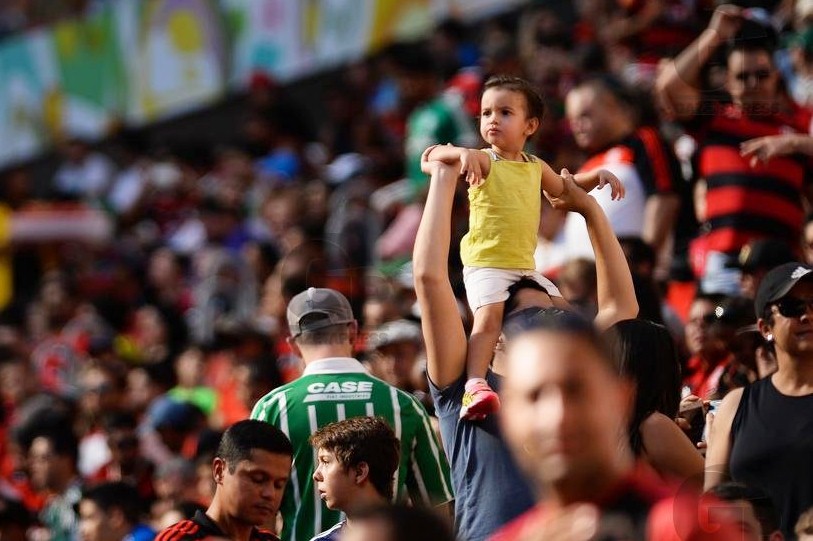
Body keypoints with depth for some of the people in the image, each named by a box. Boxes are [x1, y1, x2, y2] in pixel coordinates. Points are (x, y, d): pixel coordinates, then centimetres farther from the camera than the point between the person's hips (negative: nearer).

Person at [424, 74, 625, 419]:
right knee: (489, 316, -28)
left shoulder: (536, 167, 12)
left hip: (525, 265, 7)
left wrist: (597, 176, 16)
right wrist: (461, 153, -37)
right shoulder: (483, 162, -6)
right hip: (486, 264, -7)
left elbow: (563, 189, 32)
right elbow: (432, 155, -17)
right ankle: (475, 387, -41)